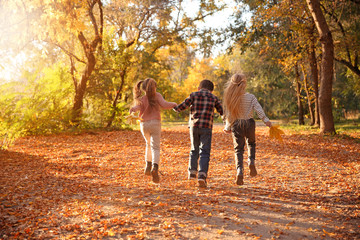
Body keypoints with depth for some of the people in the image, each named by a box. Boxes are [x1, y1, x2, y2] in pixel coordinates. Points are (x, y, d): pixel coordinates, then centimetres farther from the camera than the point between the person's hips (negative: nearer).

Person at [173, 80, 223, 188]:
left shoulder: (194, 95, 9)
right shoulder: (214, 98, 12)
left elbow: (184, 105, -2)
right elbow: (222, 112, 12)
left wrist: (175, 108, 18)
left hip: (194, 126, 1)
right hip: (206, 127, -1)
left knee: (194, 150, 18)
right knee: (204, 153, -1)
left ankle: (192, 173, 11)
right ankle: (202, 176, -14)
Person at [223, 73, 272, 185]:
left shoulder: (230, 98, -5)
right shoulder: (251, 97, -6)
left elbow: (228, 115, -1)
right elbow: (258, 109, -11)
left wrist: (227, 127, 9)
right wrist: (266, 120, -5)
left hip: (236, 125, 0)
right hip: (249, 123, 0)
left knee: (238, 149, 6)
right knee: (251, 143, 26)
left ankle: (239, 171, -9)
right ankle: (251, 161, 3)